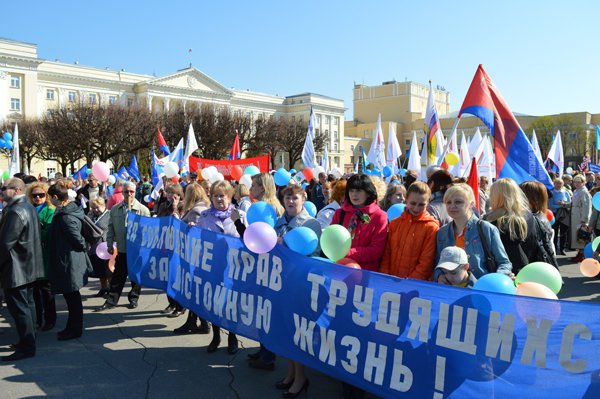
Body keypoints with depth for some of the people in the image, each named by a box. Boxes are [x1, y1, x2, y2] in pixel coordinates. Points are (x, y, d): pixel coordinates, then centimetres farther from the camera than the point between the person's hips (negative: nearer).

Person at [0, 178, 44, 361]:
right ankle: (29, 340, 28)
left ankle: (26, 347, 3)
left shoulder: (15, 212, -20)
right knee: (28, 304, 17)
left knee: (19, 308, -3)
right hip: (29, 266, 10)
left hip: (16, 269, -10)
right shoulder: (29, 208, 11)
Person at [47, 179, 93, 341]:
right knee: (71, 295, 18)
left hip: (68, 262, -10)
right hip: (72, 259, 10)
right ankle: (73, 327, 30)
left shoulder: (65, 217, -23)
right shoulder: (72, 209, 6)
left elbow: (77, 238, -22)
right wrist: (84, 246, 11)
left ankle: (75, 329, 16)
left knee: (72, 297, 3)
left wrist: (84, 246, -5)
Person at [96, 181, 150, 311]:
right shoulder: (115, 209, 5)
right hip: (122, 249, 2)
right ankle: (111, 300, 17)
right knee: (117, 276, 8)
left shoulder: (143, 209, -6)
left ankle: (133, 298, 25)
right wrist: (110, 244, 4)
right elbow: (111, 228, 9)